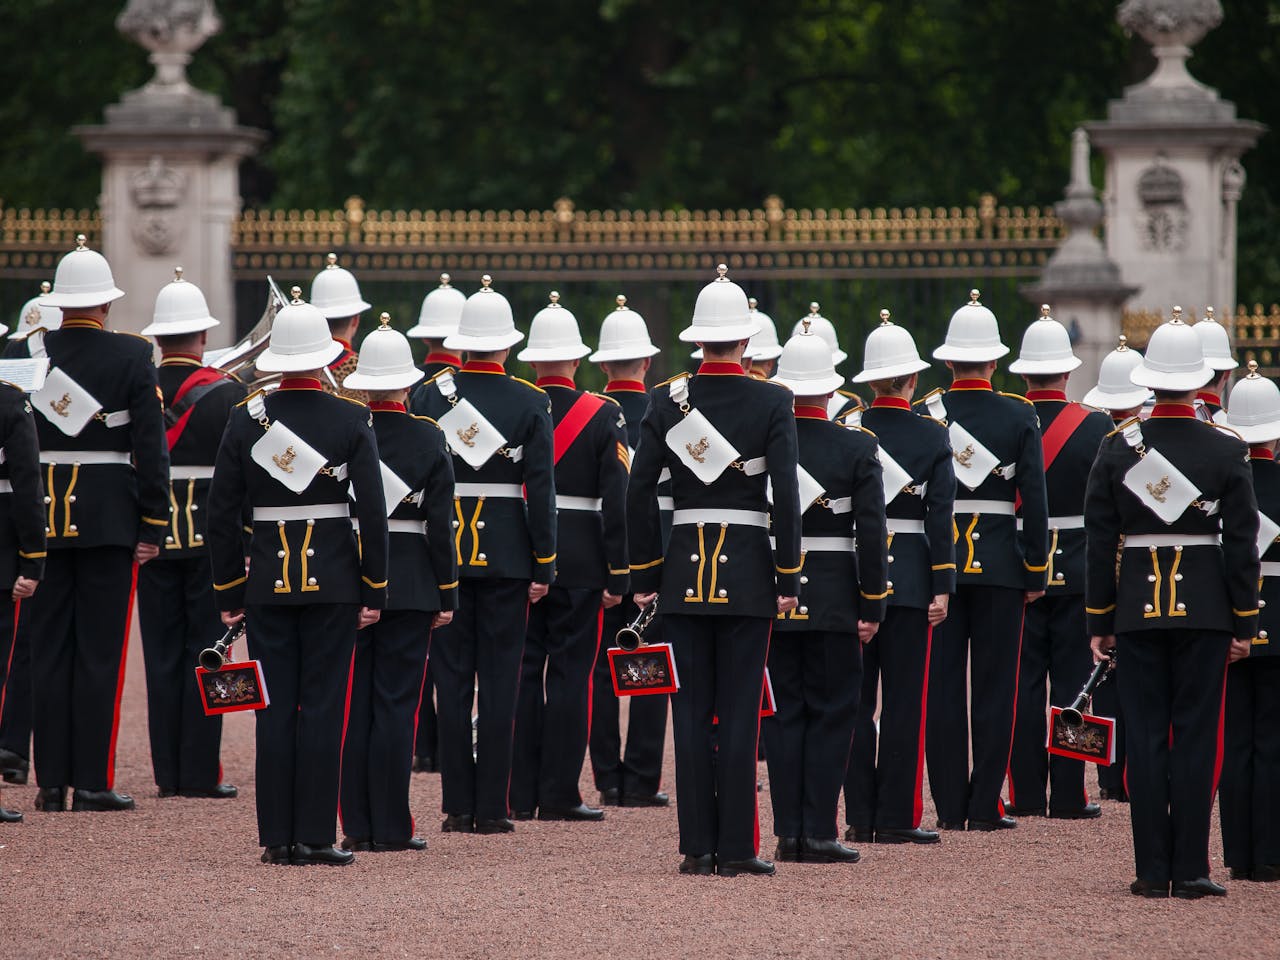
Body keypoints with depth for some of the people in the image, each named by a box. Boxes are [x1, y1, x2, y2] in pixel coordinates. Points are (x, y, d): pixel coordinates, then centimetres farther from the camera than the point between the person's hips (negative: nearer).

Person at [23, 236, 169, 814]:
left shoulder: (26, 354, 1)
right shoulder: (132, 357, -6)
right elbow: (150, 447, -7)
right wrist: (153, 526, -2)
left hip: (40, 516, 2)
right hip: (109, 518, -2)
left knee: (48, 651, 7)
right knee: (99, 651, 1)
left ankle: (51, 781, 8)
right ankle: (92, 781, 0)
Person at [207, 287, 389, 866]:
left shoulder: (246, 420, 0)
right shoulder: (351, 421, -5)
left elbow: (221, 514, 1)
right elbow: (373, 510, -7)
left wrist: (229, 591, 9)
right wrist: (375, 589, 0)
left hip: (268, 580, 2)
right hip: (333, 578, -2)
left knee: (276, 708, 6)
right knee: (323, 706, 1)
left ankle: (277, 838, 5)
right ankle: (315, 837, -1)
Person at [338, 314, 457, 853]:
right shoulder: (429, 440, -4)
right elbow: (441, 525, -4)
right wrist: (448, 594, 3)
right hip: (410, 584, -1)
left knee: (352, 703, 6)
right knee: (397, 703, 1)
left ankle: (357, 827, 7)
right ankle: (391, 828, 0)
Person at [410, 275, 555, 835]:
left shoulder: (429, 395, -1)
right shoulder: (531, 403, -4)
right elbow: (541, 489, -6)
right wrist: (544, 564, -1)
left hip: (443, 551, 1)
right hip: (507, 552, -1)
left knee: (452, 678, 6)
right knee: (498, 680, 2)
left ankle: (458, 807, 5)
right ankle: (492, 809, 1)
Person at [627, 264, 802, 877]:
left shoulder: (666, 400, 0)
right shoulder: (771, 403, -5)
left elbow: (639, 492, -1)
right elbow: (786, 496, -10)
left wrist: (644, 576, 5)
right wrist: (788, 578, -5)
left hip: (684, 567, 2)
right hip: (747, 569, -2)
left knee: (691, 711, 6)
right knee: (739, 711, 0)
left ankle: (697, 847, 4)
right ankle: (736, 848, -1)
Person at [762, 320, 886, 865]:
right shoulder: (857, 446, -6)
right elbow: (873, 532, -8)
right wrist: (872, 606, -2)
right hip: (835, 601, -2)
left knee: (783, 713, 8)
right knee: (831, 713, 4)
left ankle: (788, 833, 6)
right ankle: (818, 834, 0)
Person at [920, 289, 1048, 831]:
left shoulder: (924, 415, -2)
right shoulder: (1019, 416, -3)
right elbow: (1035, 498, -4)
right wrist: (1036, 571, 3)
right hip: (1000, 564, -1)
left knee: (942, 686, 4)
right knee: (994, 686, 4)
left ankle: (950, 807, 4)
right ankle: (985, 807, 2)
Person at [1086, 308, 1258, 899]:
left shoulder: (1118, 447, -2)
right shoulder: (1226, 451, -4)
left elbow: (1098, 540, 0)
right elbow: (1243, 543, -3)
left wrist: (1099, 620, 6)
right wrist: (1245, 623, 4)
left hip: (1137, 606, 1)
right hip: (1204, 605, -1)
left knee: (1145, 737, 4)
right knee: (1196, 735, 2)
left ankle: (1152, 871, 3)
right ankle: (1190, 871, 0)